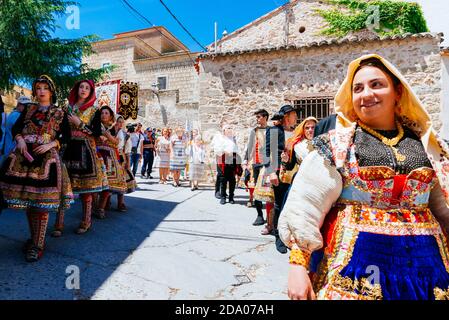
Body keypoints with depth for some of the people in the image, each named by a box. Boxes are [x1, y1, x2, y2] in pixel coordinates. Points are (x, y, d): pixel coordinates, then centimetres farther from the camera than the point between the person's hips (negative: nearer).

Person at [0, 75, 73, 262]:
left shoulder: (59, 113, 9)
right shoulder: (28, 109, 18)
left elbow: (66, 136, 5)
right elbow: (15, 128, 14)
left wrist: (51, 144, -11)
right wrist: (20, 140, -7)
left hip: (46, 157, -3)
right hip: (24, 155, 3)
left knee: (41, 201, -7)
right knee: (27, 199, 4)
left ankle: (38, 245, 2)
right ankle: (34, 238, 21)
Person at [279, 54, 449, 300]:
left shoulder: (426, 144, 6)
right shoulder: (336, 144, -7)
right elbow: (304, 205, -12)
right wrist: (297, 265, -17)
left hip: (423, 261, 4)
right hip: (356, 257, -4)